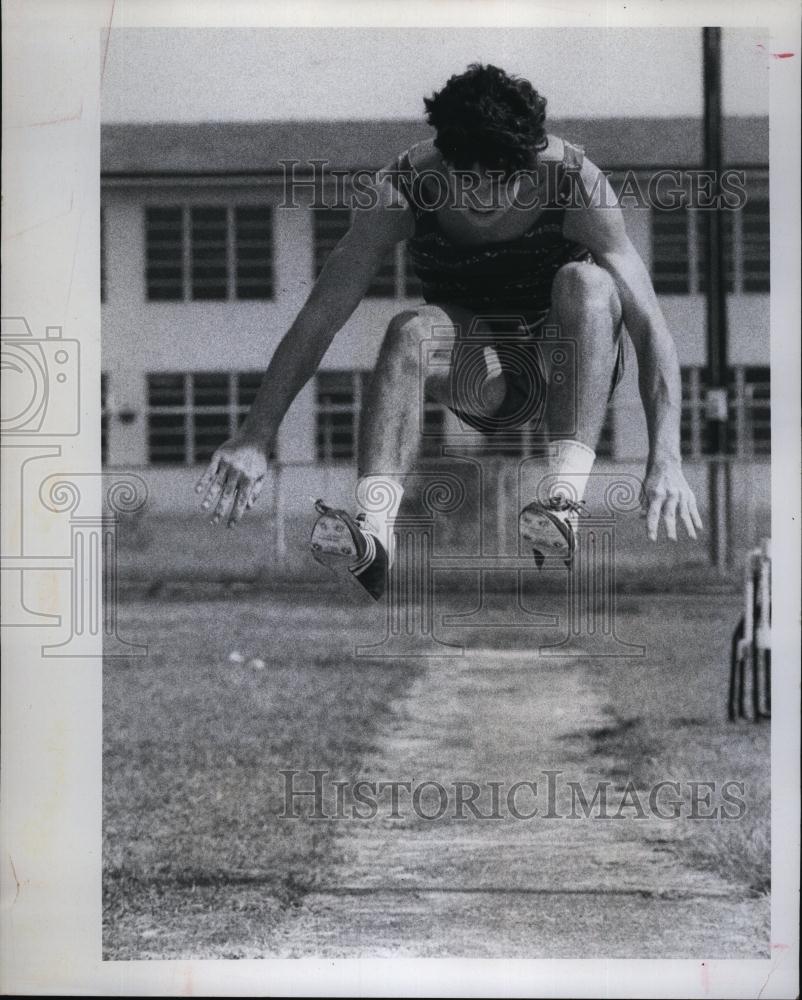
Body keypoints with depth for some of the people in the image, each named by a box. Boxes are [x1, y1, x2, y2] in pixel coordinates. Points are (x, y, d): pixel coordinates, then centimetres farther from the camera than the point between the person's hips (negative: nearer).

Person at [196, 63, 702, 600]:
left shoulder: (573, 181, -23)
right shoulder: (406, 188, -19)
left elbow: (650, 327, -27)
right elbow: (319, 318, -20)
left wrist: (666, 462, -39)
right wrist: (255, 439, -30)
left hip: (568, 365, -1)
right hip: (479, 379, 1)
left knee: (586, 282, -33)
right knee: (410, 332, -31)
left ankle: (566, 494, -45)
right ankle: (373, 529, -50)